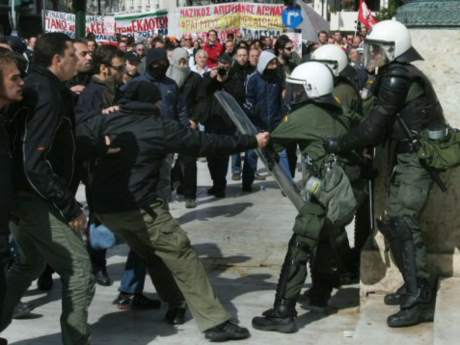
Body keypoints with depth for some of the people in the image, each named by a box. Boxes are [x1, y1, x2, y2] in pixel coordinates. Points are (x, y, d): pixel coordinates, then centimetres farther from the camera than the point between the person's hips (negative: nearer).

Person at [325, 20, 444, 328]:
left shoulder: (397, 78, -16)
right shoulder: (397, 75, 15)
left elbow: (375, 126, -18)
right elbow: (384, 127, 14)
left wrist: (339, 144, -10)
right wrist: (347, 144, 5)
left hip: (420, 156, -10)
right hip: (409, 155, 10)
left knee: (403, 221, -14)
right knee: (392, 220, 13)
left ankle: (420, 301, -14)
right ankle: (414, 286, 24)